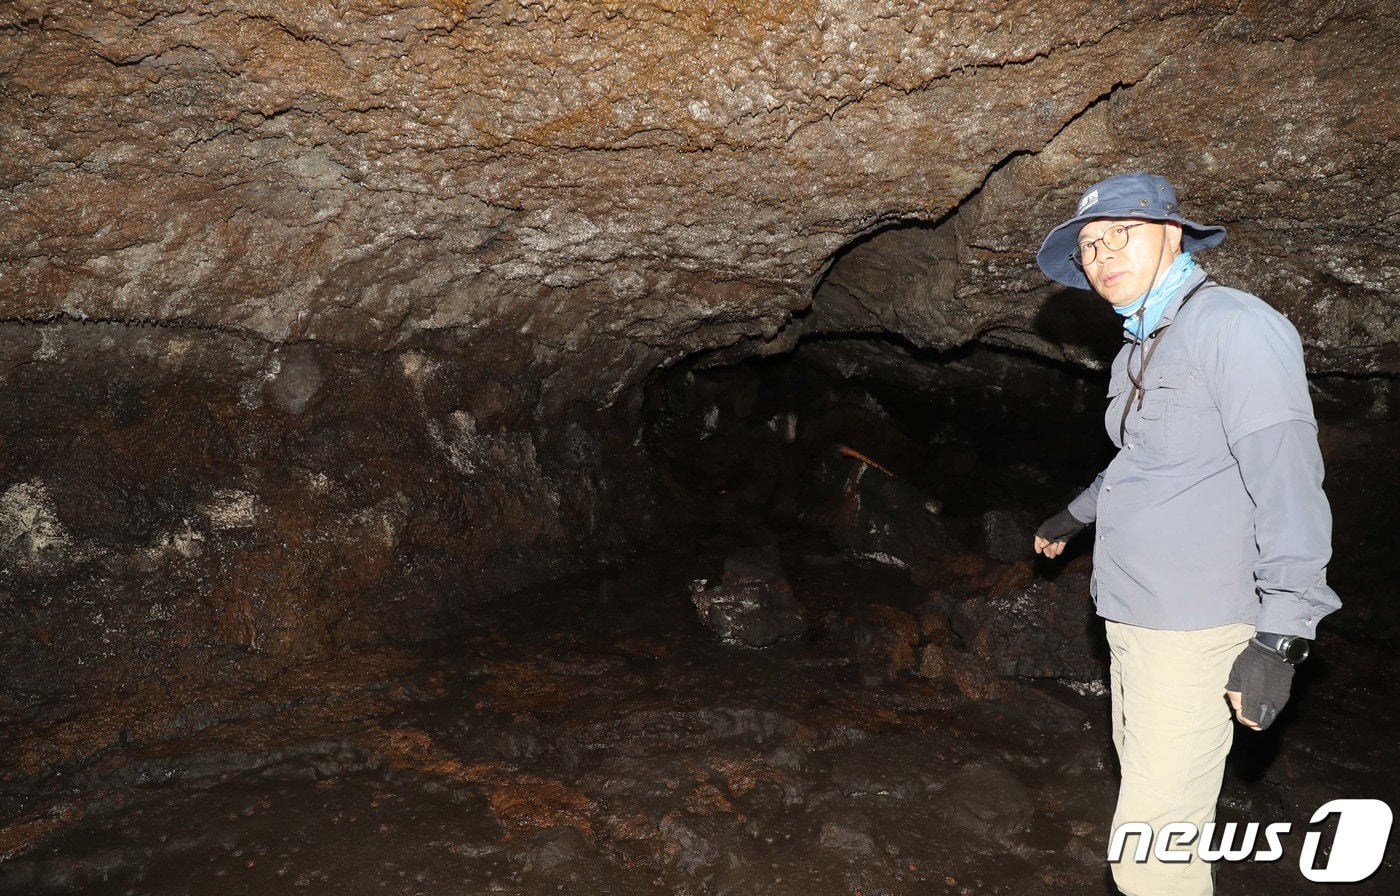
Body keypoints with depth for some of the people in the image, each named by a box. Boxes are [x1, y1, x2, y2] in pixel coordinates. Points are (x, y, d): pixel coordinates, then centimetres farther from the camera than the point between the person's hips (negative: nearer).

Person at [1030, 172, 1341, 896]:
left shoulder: (1234, 327, -15)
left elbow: (1288, 485, -19)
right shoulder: (1139, 350, 13)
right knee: (1143, 777, 21)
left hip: (1193, 631, -9)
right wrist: (1077, 514, 43)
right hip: (1133, 617, 9)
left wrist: (1278, 637, -21)